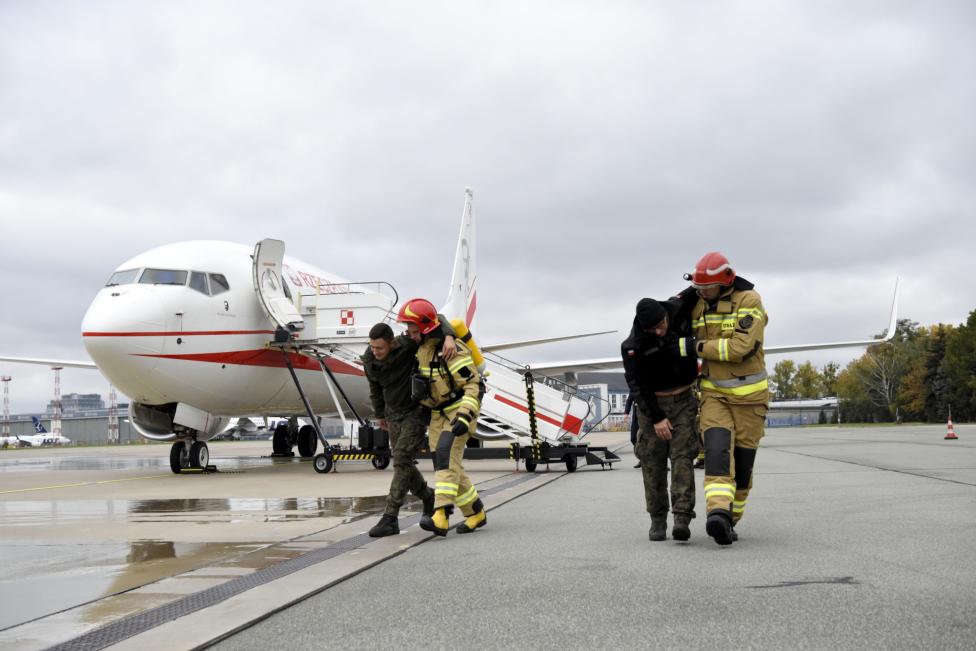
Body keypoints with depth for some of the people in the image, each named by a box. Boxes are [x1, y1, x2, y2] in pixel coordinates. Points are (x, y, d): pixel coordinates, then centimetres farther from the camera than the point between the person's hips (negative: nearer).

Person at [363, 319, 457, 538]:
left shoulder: (406, 345, -27)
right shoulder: (369, 359, -11)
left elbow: (436, 320, -25)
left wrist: (449, 337, -45)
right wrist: (380, 414, 20)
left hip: (417, 412, -6)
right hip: (394, 414, 6)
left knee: (401, 460, -15)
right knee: (403, 463, 10)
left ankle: (390, 519, -15)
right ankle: (427, 496, 39)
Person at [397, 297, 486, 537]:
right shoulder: (423, 347, 3)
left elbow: (474, 385, -24)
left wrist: (464, 417, -33)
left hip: (460, 408, -9)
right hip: (439, 413, 9)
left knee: (446, 454, -26)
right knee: (449, 465, 7)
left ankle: (441, 517, -37)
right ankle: (476, 514, 21)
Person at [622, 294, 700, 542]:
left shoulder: (679, 309, -10)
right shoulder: (633, 345, -17)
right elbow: (637, 384, -13)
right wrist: (656, 418, -16)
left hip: (683, 400, 1)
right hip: (652, 403, -1)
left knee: (682, 457, -10)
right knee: (653, 461, 0)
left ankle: (682, 518, -17)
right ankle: (657, 520, 10)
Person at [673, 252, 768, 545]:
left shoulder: (749, 301, -13)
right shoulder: (698, 306, 4)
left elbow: (741, 347, -24)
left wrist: (697, 347, -21)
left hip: (749, 394, -3)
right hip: (714, 392, 3)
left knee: (742, 462, 4)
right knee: (717, 451, -19)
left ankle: (729, 520, 19)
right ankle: (718, 514, -35)